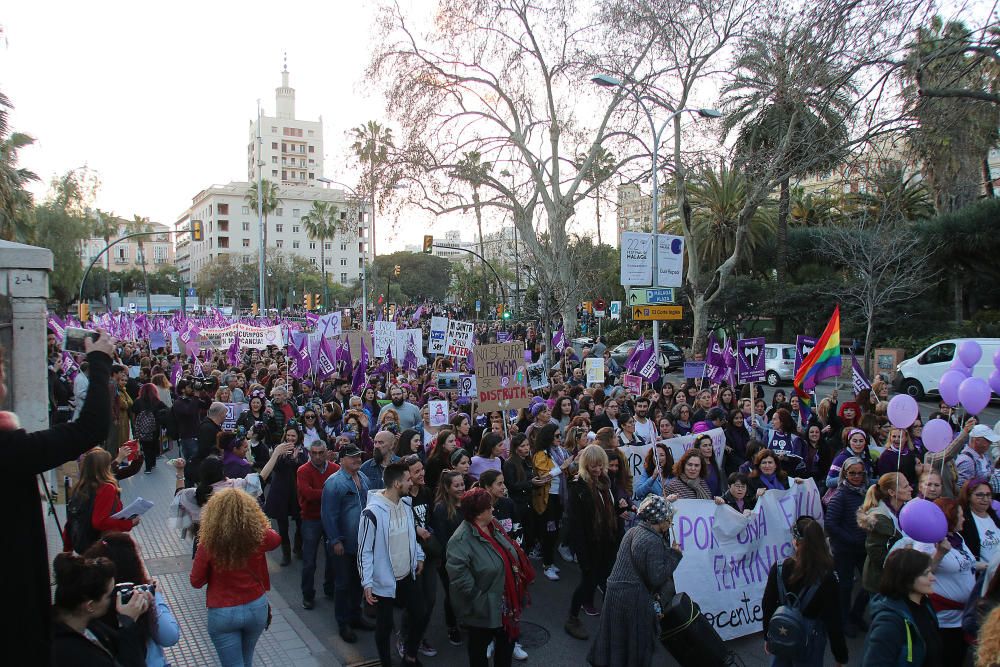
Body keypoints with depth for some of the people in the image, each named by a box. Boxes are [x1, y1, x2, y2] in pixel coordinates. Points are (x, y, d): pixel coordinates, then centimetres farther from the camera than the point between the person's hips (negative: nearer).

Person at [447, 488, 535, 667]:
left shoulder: (493, 526, -2)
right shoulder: (462, 540, -28)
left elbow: (511, 555, 11)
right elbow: (459, 576, -32)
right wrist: (478, 597, -22)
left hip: (506, 603, 8)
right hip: (484, 608, -7)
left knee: (508, 639, 24)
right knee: (480, 645, 16)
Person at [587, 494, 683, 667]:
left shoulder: (633, 531, 6)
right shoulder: (653, 541, -19)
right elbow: (657, 578, -20)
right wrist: (674, 555, -11)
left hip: (614, 592, 8)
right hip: (634, 598, -8)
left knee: (616, 637, 20)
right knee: (635, 640, 10)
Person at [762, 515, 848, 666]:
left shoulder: (779, 569, -16)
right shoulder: (826, 578, -22)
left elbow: (768, 606, -6)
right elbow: (833, 620, -16)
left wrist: (768, 636, 9)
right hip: (810, 639, -1)